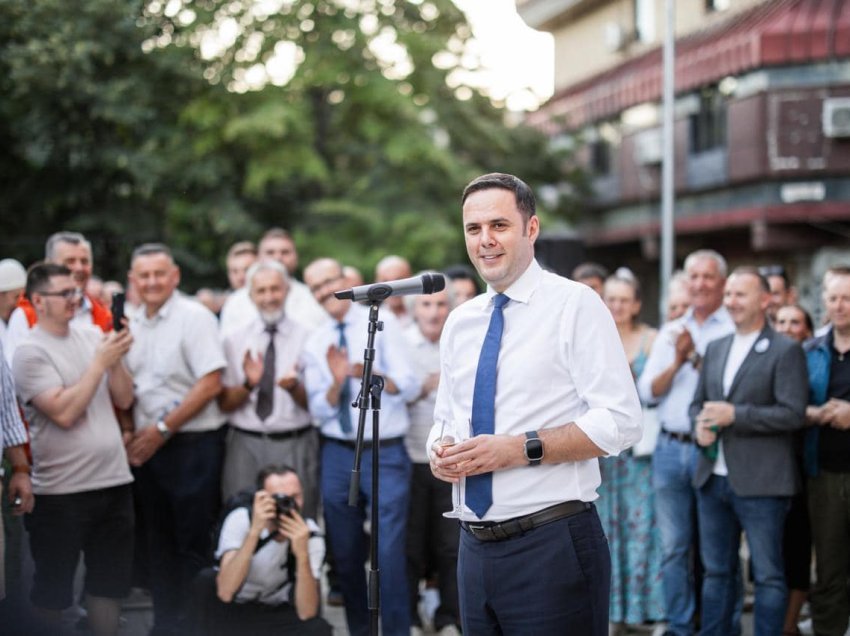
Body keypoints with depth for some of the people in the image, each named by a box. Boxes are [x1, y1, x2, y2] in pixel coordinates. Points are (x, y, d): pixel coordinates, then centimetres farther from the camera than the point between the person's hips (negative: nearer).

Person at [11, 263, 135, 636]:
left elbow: (124, 399, 6)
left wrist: (116, 359, -10)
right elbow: (64, 413, -20)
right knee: (52, 589, 5)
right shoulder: (30, 352, -10)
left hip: (114, 480, 6)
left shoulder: (92, 335, 7)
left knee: (110, 581, 15)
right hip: (61, 490, -6)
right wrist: (100, 362, -17)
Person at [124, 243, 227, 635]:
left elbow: (211, 383, -16)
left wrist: (161, 429, -14)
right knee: (159, 543, 13)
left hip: (191, 445, -7)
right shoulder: (133, 325, 11)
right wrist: (129, 434, 3)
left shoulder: (195, 317, -9)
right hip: (145, 448, 7)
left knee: (193, 544, -3)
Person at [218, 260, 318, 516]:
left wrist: (295, 388, -20)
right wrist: (248, 385, -15)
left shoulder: (306, 337, 2)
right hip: (245, 445, 1)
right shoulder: (234, 340, 7)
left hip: (296, 446, -1)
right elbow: (224, 403, 4)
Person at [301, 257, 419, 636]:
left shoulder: (381, 322, -3)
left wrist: (370, 374, -29)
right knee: (345, 554, 11)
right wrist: (337, 382, -16)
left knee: (389, 554, -8)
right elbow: (319, 412, 3)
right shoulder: (315, 343, 7)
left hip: (386, 454, -4)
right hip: (337, 455, 4)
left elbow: (410, 387, -11)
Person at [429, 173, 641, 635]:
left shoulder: (575, 304, -5)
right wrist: (440, 452, -1)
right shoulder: (459, 323, 13)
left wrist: (520, 449, -20)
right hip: (475, 547, 6)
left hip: (551, 545, -6)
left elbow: (620, 422, -12)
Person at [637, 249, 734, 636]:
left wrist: (697, 358, -15)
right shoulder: (669, 333, 14)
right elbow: (647, 392, 8)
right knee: (674, 548, 8)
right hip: (670, 448, 5)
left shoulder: (735, 331, -2)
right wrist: (677, 362, -7)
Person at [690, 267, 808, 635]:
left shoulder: (786, 351, -6)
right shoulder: (715, 349, 15)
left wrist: (734, 415, -18)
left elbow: (793, 413, -14)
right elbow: (698, 402, 21)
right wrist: (700, 424, -2)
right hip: (713, 478, 6)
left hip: (761, 482, -6)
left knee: (768, 574, 1)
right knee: (716, 572, 13)